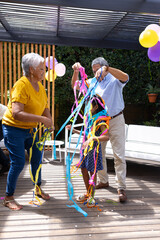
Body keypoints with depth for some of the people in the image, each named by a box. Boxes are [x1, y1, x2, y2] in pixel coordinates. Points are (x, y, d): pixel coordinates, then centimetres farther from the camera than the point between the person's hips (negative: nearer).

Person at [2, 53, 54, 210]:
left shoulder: (40, 86, 4)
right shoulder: (21, 85, -23)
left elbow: (45, 108, 9)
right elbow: (17, 114, -33)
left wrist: (49, 122, -11)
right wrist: (42, 119, -35)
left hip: (30, 129, 8)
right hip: (14, 129, -8)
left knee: (37, 158, 13)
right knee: (18, 163, -8)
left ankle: (38, 189, 34)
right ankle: (8, 198, 13)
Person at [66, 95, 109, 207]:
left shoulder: (100, 120, -17)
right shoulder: (90, 118, 9)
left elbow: (106, 136, -28)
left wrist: (92, 139, -37)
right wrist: (74, 130, 18)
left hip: (94, 148, -8)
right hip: (86, 148, 8)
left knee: (92, 172, 3)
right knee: (84, 169, 14)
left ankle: (91, 196, 20)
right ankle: (88, 193, 31)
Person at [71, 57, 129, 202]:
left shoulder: (115, 80, -6)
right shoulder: (93, 82, 7)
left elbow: (125, 77, -28)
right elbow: (75, 86, 6)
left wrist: (106, 69, -38)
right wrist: (76, 72, -11)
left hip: (115, 121, -5)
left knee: (119, 155, -5)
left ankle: (121, 188, 3)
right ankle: (103, 181, 29)